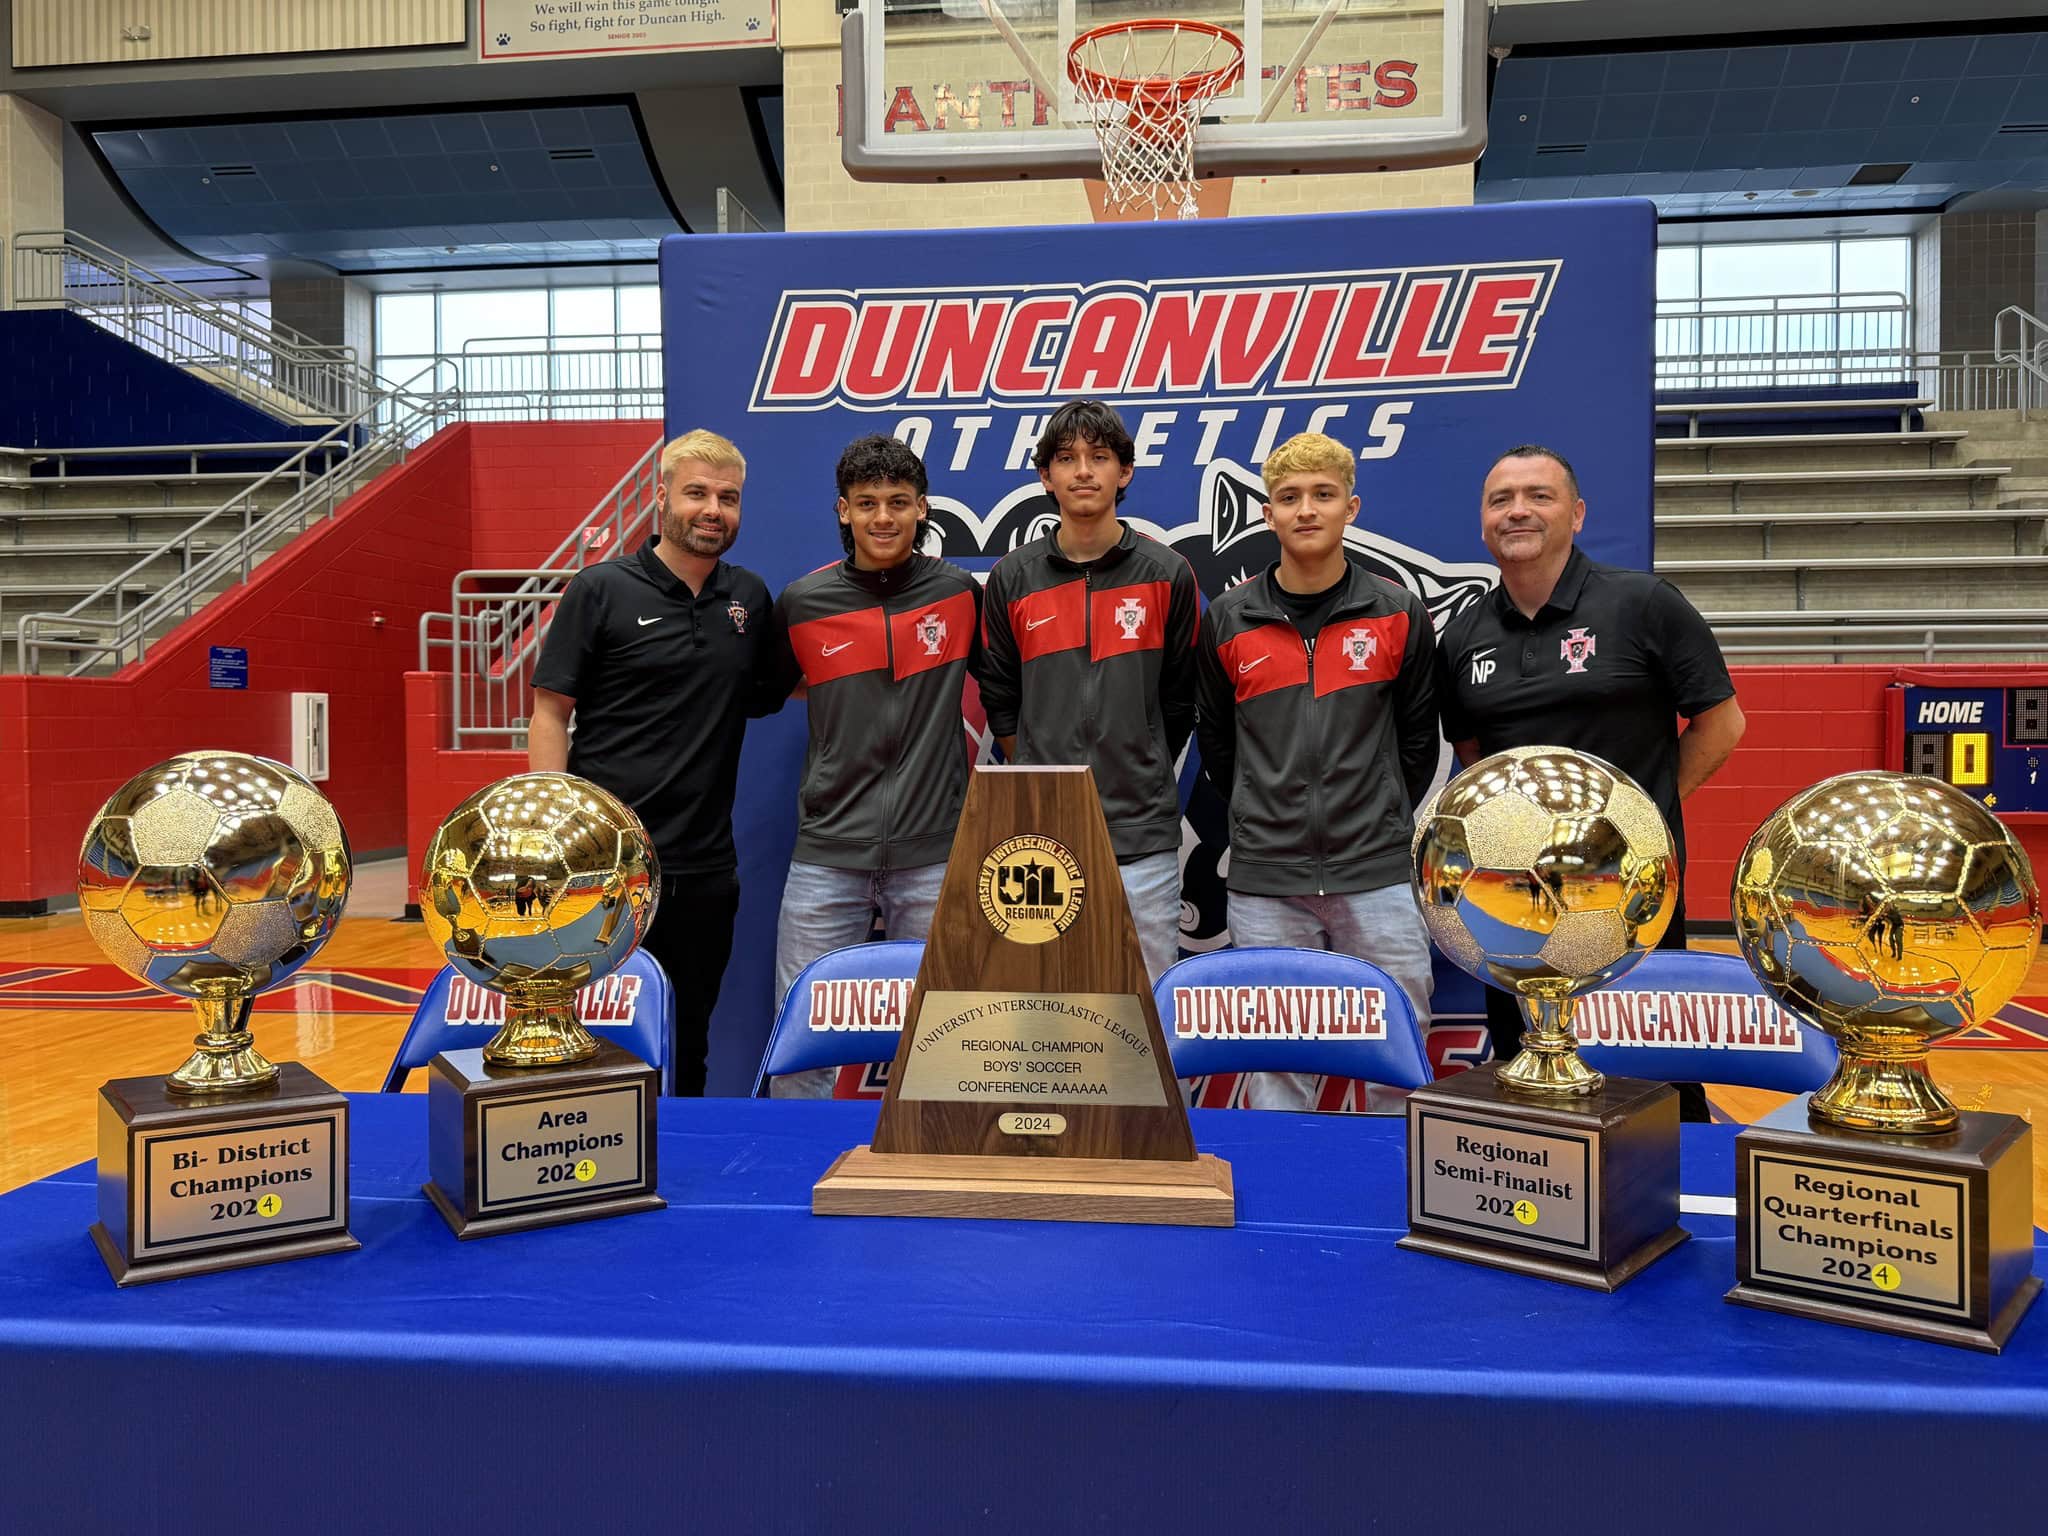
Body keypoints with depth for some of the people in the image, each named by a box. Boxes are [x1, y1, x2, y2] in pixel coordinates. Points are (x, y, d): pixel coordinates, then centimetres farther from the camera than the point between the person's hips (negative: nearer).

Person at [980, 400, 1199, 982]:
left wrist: (1140, 779, 9)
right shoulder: (1012, 577, 6)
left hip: (1143, 838, -1)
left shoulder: (1168, 574, 2)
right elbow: (999, 700, 11)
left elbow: (1179, 704, 8)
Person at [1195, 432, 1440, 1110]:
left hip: (1378, 876, 0)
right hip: (1264, 883, 1)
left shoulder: (1399, 615, 3)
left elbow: (1418, 738, 12)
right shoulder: (1228, 620, 4)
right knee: (1274, 1064, 8)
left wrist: (1381, 821, 12)